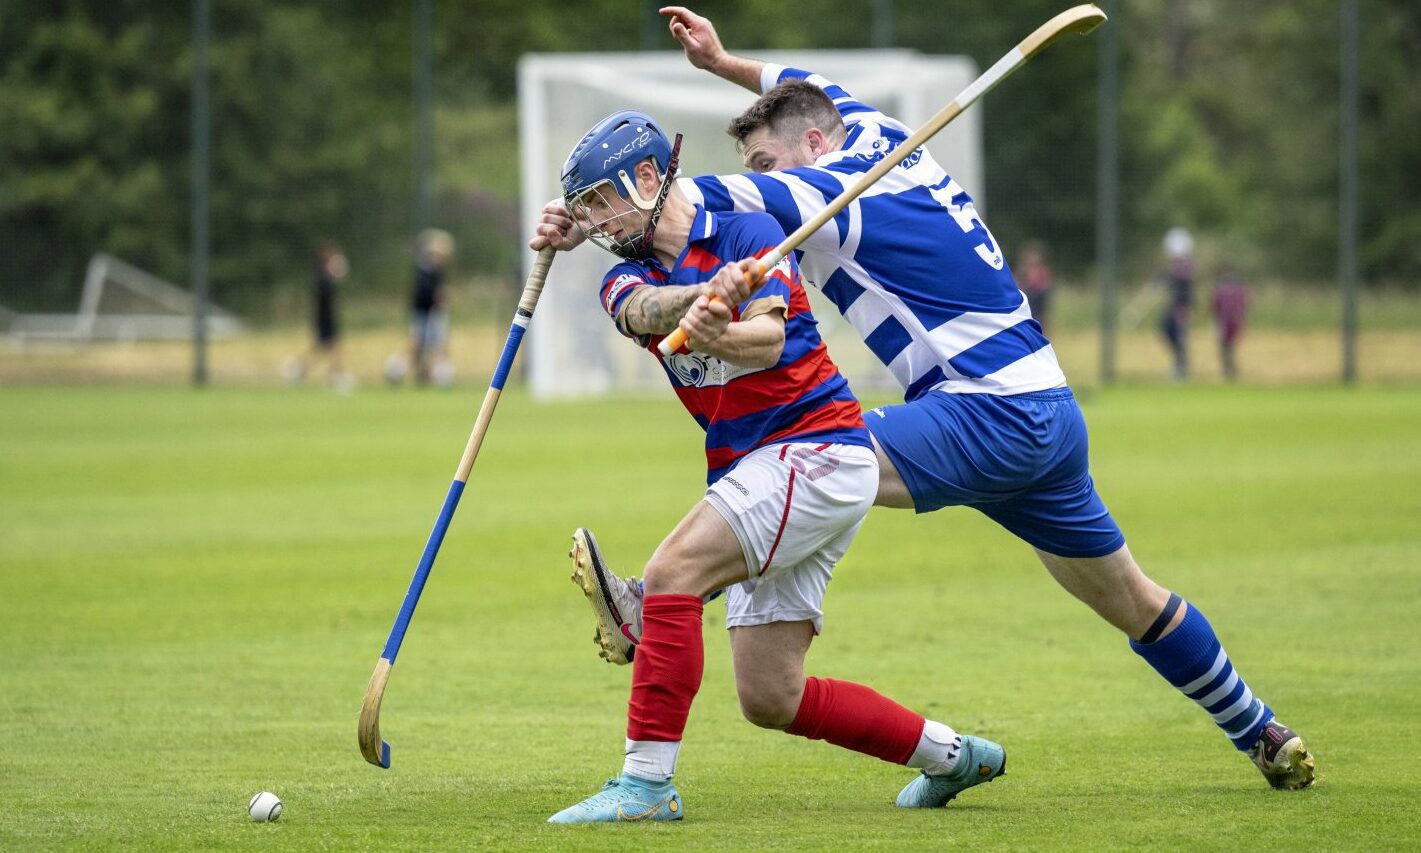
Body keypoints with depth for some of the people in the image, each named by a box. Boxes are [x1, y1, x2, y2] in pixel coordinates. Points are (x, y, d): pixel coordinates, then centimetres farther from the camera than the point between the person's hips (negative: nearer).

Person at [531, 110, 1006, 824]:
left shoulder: (747, 232, -6)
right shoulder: (629, 277, 10)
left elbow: (769, 337, -23)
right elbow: (644, 310, -16)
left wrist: (718, 336, -46)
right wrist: (705, 297, -40)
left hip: (817, 449, -8)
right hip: (753, 474, 8)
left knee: (671, 572, -25)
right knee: (770, 699, 5)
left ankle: (647, 783, -27)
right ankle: (951, 756, 21)